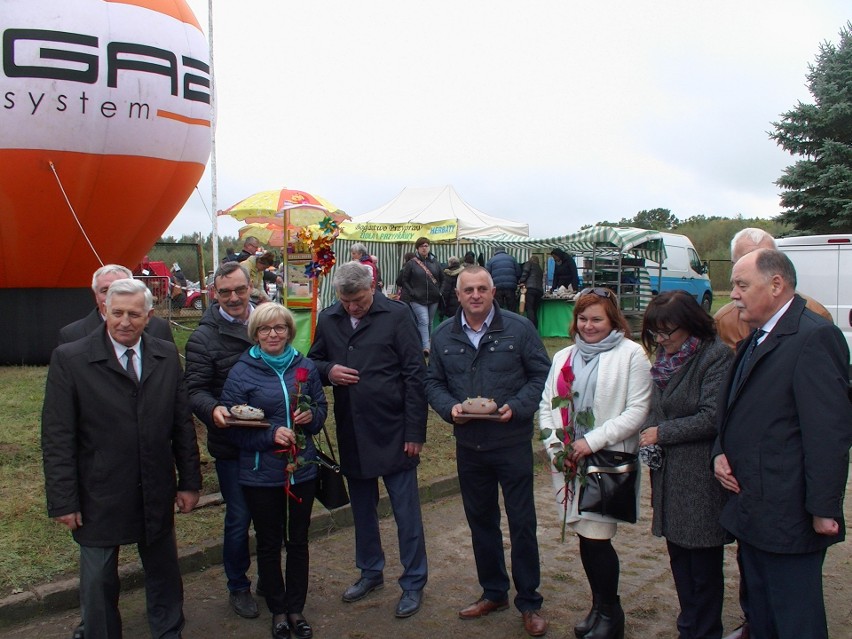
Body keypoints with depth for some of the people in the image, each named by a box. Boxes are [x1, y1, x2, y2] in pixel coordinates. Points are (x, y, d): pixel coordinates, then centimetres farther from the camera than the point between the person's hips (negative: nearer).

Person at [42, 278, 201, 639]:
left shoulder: (167, 356, 1)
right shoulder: (70, 359, -10)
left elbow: (183, 424, 4)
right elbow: (56, 437, -9)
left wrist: (190, 481, 3)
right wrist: (63, 500, -11)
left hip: (157, 495, 3)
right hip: (98, 498, -3)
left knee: (164, 574, 18)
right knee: (98, 583, 13)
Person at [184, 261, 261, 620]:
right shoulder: (204, 337, -9)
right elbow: (195, 390, -13)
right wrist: (213, 409, -34)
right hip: (231, 444, -4)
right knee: (239, 517, 7)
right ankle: (238, 587, 29)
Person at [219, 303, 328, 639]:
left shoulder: (305, 367, 0)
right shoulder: (241, 372, -9)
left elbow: (321, 406, 11)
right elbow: (232, 424, -9)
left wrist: (312, 416, -12)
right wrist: (271, 435, -22)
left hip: (302, 468, 3)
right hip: (261, 473, -2)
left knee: (298, 540, 14)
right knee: (269, 543, 13)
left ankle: (296, 608, 32)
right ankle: (278, 611, 32)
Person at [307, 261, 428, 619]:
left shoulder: (396, 315, -10)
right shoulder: (328, 319, 2)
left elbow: (415, 375, -10)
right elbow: (314, 361, 14)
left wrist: (415, 431, -12)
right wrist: (327, 370, -11)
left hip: (393, 431, -4)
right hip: (352, 432, 5)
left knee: (406, 513, 6)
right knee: (362, 509, 19)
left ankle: (413, 583, 22)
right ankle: (370, 572, 38)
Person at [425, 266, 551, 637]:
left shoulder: (519, 328, -6)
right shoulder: (443, 336, 4)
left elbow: (542, 374, -4)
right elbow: (433, 382, 9)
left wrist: (517, 407, -18)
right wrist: (449, 408, -11)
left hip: (512, 443, -3)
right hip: (468, 445, 4)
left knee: (522, 523, 4)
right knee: (480, 520, 15)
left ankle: (529, 603, 20)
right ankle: (493, 592, 34)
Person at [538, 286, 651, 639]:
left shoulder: (630, 354, -4)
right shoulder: (564, 357, 15)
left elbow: (637, 411, -11)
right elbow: (547, 404, 13)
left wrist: (592, 441, -15)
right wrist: (554, 444, -3)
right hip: (570, 463, 5)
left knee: (596, 537, -4)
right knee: (586, 537, 11)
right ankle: (600, 606, 30)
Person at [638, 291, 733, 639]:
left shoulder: (716, 356, -13)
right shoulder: (665, 357, 11)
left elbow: (712, 418, -18)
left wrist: (661, 434, -12)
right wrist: (648, 434, 0)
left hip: (701, 478, -7)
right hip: (670, 476, 7)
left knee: (703, 567, 5)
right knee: (679, 560, 17)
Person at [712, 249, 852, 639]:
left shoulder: (815, 337, -16)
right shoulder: (754, 340, 14)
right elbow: (733, 412, 20)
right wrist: (720, 453, 2)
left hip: (787, 516, -9)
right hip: (752, 513, 9)